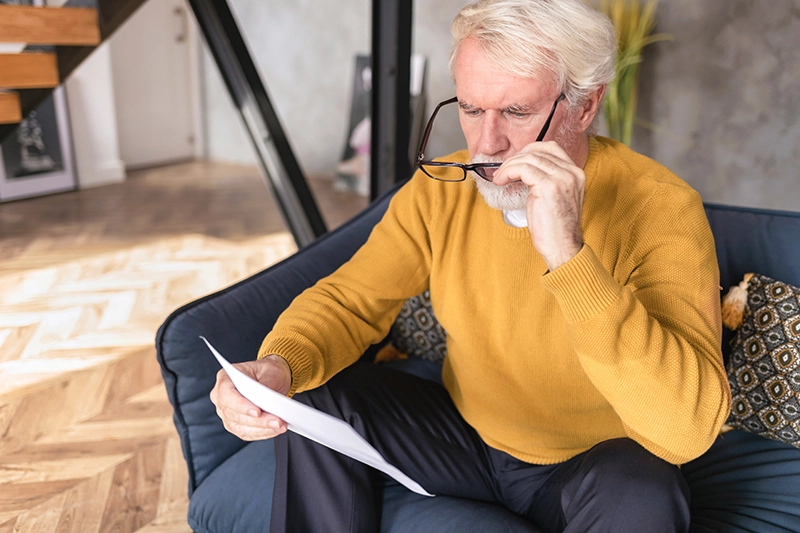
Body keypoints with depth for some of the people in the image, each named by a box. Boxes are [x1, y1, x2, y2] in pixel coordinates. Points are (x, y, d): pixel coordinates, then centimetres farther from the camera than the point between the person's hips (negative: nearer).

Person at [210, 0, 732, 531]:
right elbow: (350, 300, -6)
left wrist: (568, 255, -44)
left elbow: (690, 428, -34)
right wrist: (278, 365, -28)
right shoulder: (441, 187, -10)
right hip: (466, 434, 3)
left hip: (590, 463, -2)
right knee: (317, 397, -13)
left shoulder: (661, 208, -24)